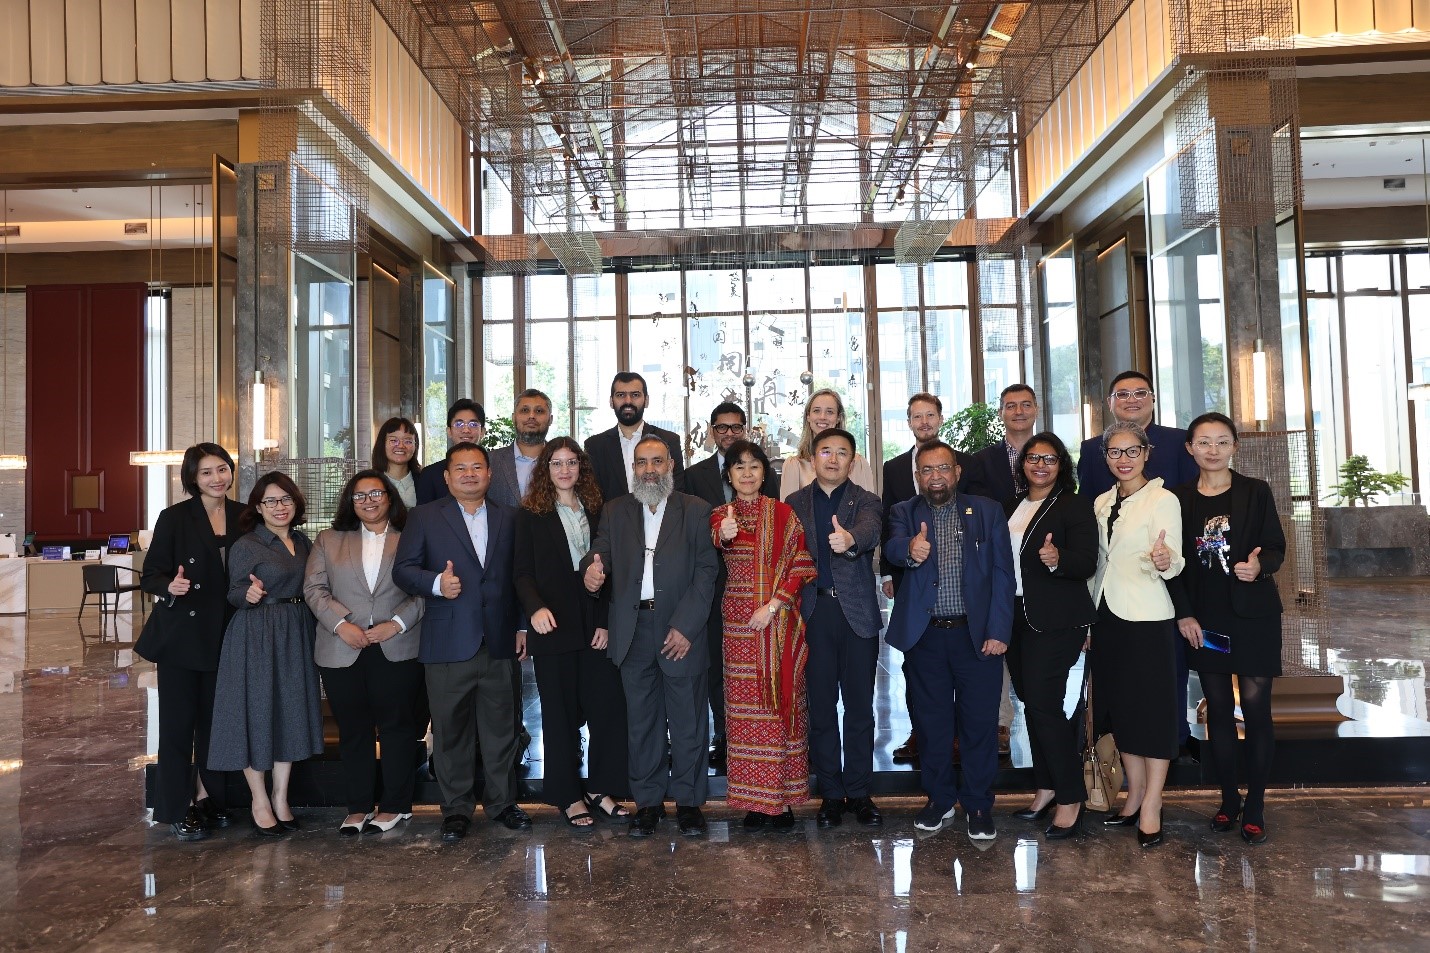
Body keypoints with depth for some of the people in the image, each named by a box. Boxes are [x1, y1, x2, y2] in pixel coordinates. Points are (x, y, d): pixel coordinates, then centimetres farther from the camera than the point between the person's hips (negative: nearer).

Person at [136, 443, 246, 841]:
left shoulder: (244, 517, 4)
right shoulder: (175, 518, -6)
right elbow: (150, 575, -7)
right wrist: (171, 586, -27)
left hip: (223, 636, 3)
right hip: (180, 634, -3)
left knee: (215, 719, 11)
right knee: (178, 721, 2)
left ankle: (207, 796, 25)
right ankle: (178, 808, 12)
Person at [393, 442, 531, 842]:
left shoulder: (509, 518, 11)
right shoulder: (425, 517, 5)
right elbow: (403, 569, -1)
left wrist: (522, 627, 6)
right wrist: (436, 583, -20)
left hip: (499, 642, 2)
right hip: (449, 642, -2)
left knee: (500, 727, 9)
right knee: (451, 730, 6)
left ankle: (502, 802, 23)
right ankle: (456, 810, 19)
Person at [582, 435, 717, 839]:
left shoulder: (696, 511, 3)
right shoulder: (615, 511, 12)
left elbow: (706, 572, -3)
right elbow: (600, 552, 1)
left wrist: (685, 626, -12)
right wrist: (593, 570, -24)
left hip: (681, 630, -2)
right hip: (633, 631, 2)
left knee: (688, 721, 4)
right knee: (641, 721, 9)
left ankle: (689, 801, 18)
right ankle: (647, 801, 20)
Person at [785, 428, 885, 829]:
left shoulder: (865, 501, 4)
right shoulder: (795, 504, 10)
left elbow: (871, 529, -19)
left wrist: (851, 539, -41)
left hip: (857, 613, -1)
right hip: (813, 612, 1)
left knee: (860, 706, 5)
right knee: (821, 707, 6)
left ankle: (859, 792, 17)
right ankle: (830, 793, 17)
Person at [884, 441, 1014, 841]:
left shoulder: (987, 512, 3)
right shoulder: (905, 513, 4)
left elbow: (1002, 573, -1)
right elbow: (893, 545, -18)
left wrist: (999, 630, -9)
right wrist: (910, 550, -42)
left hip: (977, 634, -1)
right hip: (924, 636, 1)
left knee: (980, 721, 6)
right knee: (931, 722, 11)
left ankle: (979, 805, 22)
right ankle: (940, 799, 28)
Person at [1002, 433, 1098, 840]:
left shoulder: (1074, 505, -5)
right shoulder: (1011, 506, 14)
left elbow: (1087, 563, -14)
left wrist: (1057, 559, -33)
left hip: (1056, 621, -6)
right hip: (1016, 618, 7)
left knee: (1045, 705, -9)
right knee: (1030, 703, 12)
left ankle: (1070, 801, 2)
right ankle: (1046, 790, 25)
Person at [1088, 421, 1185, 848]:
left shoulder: (1162, 500, -8)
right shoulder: (1101, 503, 11)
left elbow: (1174, 563, -17)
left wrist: (1164, 560, -40)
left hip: (1148, 618, -7)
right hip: (1108, 617, 7)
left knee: (1152, 708, 0)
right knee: (1118, 708, 13)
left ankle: (1151, 807, 9)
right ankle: (1134, 796, 26)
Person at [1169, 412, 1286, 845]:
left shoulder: (1255, 492, -1)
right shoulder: (1179, 498, 3)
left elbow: (1276, 546, 0)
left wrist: (1260, 565, -22)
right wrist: (1184, 614, -1)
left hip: (1253, 614, -2)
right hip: (1205, 618, 2)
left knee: (1255, 707, -2)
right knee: (1218, 710, 7)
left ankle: (1255, 807, 9)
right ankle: (1229, 800, 20)